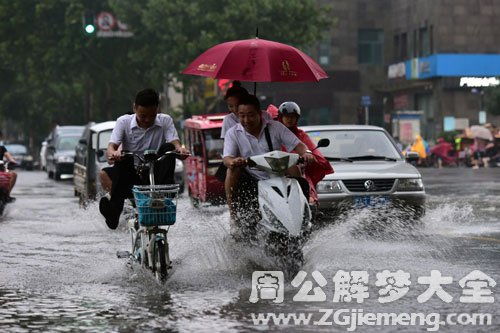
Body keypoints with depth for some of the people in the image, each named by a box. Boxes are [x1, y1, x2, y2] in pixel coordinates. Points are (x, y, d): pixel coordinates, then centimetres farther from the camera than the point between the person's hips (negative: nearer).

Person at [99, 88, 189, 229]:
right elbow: (111, 147, -12)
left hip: (155, 175, 0)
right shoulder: (124, 122, 0)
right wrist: (113, 153, -38)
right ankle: (114, 210, -37)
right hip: (131, 176, 0)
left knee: (168, 148, -21)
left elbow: (175, 142, -12)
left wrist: (180, 149, -38)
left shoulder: (165, 121, 3)